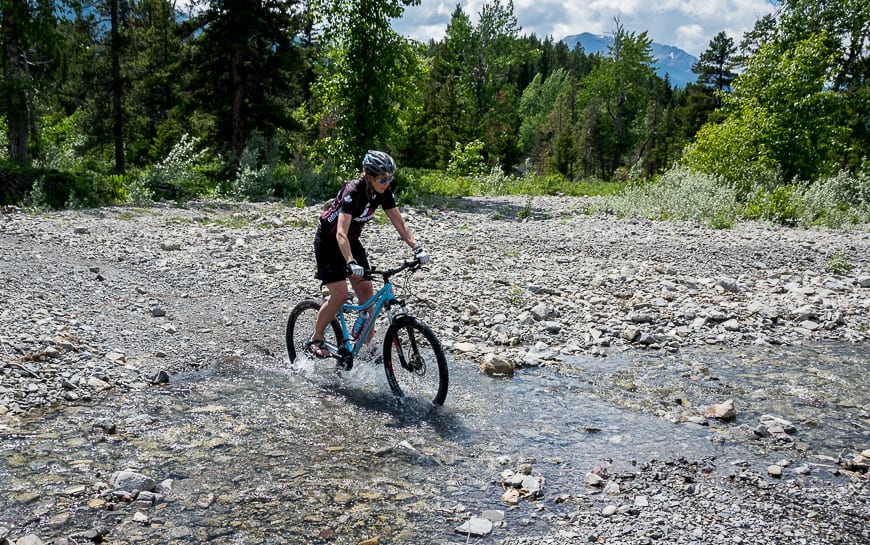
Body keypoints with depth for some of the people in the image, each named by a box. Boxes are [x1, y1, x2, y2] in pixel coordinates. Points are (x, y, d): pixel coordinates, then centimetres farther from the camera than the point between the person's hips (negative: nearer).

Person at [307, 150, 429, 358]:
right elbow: (341, 233, -41)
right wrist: (351, 263, -54)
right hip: (328, 241, -6)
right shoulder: (353, 191, -32)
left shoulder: (383, 192, -12)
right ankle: (315, 339, 6)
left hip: (352, 241, 7)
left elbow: (400, 224, -9)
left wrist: (417, 248, -24)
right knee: (340, 294, -14)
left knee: (366, 291, -3)